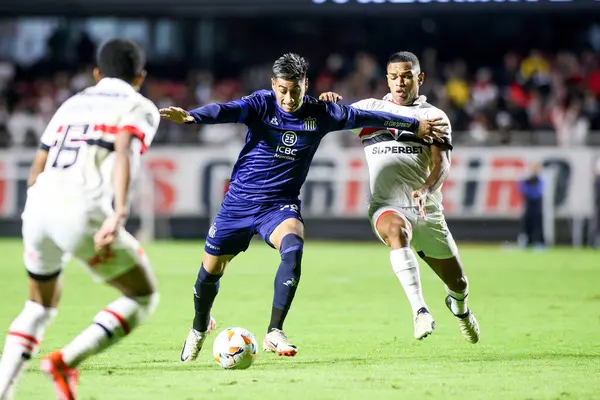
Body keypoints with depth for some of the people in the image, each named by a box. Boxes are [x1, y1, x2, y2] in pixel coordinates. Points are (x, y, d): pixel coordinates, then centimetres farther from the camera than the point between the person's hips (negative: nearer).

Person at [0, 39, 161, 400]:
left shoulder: (72, 104, 28)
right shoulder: (140, 107, 10)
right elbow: (124, 152, -11)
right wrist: (119, 213, -23)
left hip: (38, 207, 6)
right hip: (84, 211, -6)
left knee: (42, 303, 28)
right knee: (144, 299, 10)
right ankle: (67, 361, -7)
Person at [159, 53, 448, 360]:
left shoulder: (320, 114, -4)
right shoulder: (261, 104, -12)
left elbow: (366, 117, 9)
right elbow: (227, 111, -31)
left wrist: (414, 126, 18)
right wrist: (191, 116, -52)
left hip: (281, 205, 1)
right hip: (239, 202, -1)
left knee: (293, 247, -31)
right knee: (211, 269, 7)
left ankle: (274, 333, -27)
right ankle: (199, 328, 39)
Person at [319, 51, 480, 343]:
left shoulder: (434, 116, 8)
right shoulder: (370, 109, 12)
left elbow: (442, 164, -6)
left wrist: (425, 190, -27)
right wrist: (329, 102, -21)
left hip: (426, 209, 2)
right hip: (386, 205, -2)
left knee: (458, 284, 10)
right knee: (397, 229, -40)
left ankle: (458, 306, 49)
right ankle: (420, 311, -46)